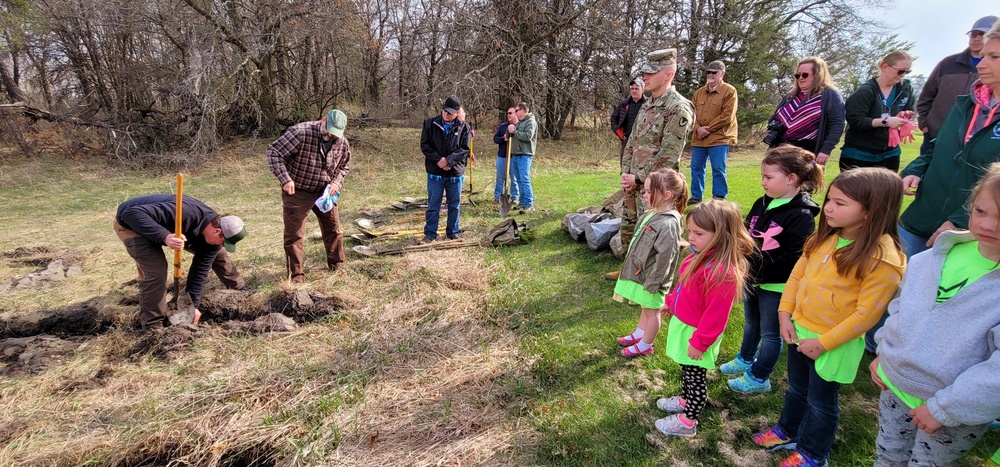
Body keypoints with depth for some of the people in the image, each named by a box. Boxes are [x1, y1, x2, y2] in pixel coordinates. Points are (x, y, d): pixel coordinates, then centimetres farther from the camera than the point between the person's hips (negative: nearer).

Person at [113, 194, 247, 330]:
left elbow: (200, 270, -11)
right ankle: (153, 325, -10)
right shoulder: (185, 213, -43)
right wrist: (164, 236, -55)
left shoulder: (212, 239, -17)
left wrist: (193, 305, -12)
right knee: (156, 270, -26)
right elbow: (132, 213, -43)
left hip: (164, 227, 7)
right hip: (130, 223, -7)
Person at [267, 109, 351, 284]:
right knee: (294, 235, -1)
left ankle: (337, 266, 31)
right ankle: (296, 275, 11)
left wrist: (337, 182, -7)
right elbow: (274, 151, -20)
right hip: (297, 192, -4)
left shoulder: (342, 143, -6)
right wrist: (285, 179, -29)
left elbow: (344, 166, 12)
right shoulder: (300, 133, -25)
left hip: (324, 192, 5)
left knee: (333, 229, 12)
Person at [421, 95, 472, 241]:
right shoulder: (430, 124, 1)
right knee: (433, 205, 5)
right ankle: (430, 233, 14)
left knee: (454, 205, 11)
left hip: (455, 172, 1)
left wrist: (448, 160, -17)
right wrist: (438, 159, -14)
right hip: (435, 172, 0)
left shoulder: (464, 127, 0)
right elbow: (424, 145, -1)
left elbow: (465, 149, -5)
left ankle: (453, 231, 24)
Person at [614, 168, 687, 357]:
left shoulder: (668, 224, -29)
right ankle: (639, 334, 46)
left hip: (651, 278, -9)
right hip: (641, 273, 9)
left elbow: (664, 257, -27)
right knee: (645, 308, 27)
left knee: (652, 311, 12)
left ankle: (645, 345, 29)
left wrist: (652, 283, -21)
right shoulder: (652, 213, 1)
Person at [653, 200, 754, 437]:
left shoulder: (722, 271, -32)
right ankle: (685, 400, 49)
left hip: (696, 333, -9)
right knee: (686, 370, 27)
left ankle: (687, 422, 27)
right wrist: (670, 302, 24)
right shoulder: (700, 256, -3)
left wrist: (700, 342, -20)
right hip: (682, 323, 9)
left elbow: (715, 314, -27)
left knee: (695, 377, 10)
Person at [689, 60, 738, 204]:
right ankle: (696, 197, 19)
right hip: (699, 138, 5)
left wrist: (708, 128, -13)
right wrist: (698, 128, -10)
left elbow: (727, 116, -11)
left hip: (719, 138, -5)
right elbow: (692, 113, 8)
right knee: (696, 167, 8)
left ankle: (719, 198, 5)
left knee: (718, 169, -4)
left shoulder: (729, 91, -3)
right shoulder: (699, 92, 13)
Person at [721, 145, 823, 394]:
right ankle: (745, 360, 46)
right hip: (752, 278, 8)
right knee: (751, 324, 26)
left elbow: (792, 257, -24)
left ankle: (758, 378, 26)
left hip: (776, 285, -7)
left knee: (770, 333, 11)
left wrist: (758, 271, -25)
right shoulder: (763, 203, 1)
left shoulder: (801, 215, -22)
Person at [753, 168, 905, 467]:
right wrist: (785, 315, -2)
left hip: (832, 346, -6)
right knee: (796, 389, 27)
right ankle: (788, 432, 50)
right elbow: (797, 274, 4)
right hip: (798, 331, 6)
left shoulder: (882, 260, -24)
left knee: (821, 402, 16)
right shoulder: (825, 237, -4)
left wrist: (823, 343, -18)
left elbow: (865, 315, -22)